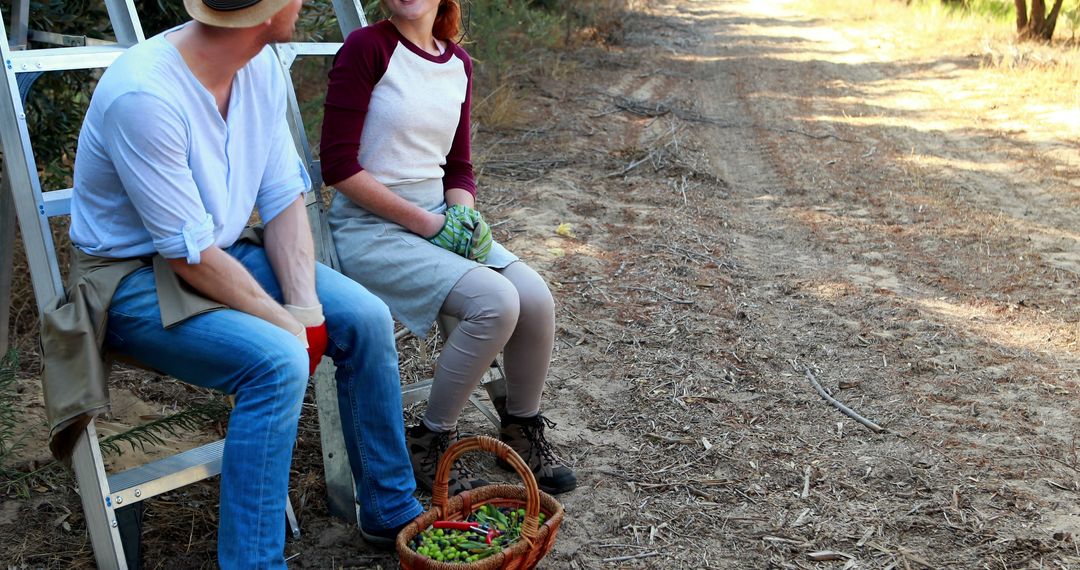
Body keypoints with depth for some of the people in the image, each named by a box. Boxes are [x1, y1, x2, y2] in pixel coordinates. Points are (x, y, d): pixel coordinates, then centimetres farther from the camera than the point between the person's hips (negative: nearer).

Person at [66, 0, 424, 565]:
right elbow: (191, 255, -26)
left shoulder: (261, 67, -4)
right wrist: (287, 325, -20)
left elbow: (284, 197, -1)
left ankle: (391, 512, 9)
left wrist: (306, 310, -13)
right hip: (135, 278, -7)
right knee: (278, 361, -30)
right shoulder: (144, 95, -28)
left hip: (227, 250, 8)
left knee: (366, 319, -6)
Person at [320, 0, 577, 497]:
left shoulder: (458, 63, 11)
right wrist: (423, 222, -15)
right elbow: (339, 165, -14)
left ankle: (522, 426, 13)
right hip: (371, 227, -6)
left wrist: (462, 217, -4)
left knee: (536, 299, -13)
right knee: (495, 301, -25)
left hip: (440, 217, 6)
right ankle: (430, 445, -5)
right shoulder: (367, 47, -9)